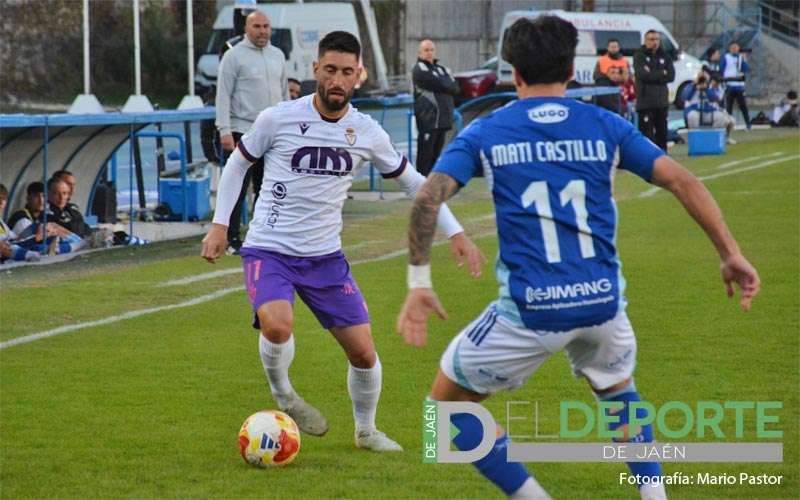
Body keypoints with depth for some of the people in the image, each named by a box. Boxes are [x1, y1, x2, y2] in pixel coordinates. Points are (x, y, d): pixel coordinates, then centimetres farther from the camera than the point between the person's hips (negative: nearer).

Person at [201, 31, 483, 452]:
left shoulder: (367, 133, 0)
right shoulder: (278, 119, -10)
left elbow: (411, 181, 13)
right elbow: (238, 163, 6)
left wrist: (455, 234, 7)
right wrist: (219, 225, 0)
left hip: (325, 256, 4)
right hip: (268, 251, -3)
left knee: (364, 352, 1)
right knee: (277, 326, -32)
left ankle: (366, 431, 28)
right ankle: (281, 394, -1)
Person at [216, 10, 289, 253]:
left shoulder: (277, 55, 14)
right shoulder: (234, 56, -5)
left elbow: (284, 93, 20)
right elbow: (223, 95, -9)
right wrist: (224, 130, -18)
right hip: (243, 131, -6)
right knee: (238, 188, -7)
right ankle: (232, 239, -4)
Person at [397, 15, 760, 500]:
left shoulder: (485, 133, 4)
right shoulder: (606, 126, 8)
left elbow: (428, 200, -8)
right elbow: (684, 182, 2)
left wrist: (419, 284, -4)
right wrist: (731, 254, 6)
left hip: (530, 309, -3)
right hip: (603, 299, 3)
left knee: (449, 400, 17)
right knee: (617, 389, 34)